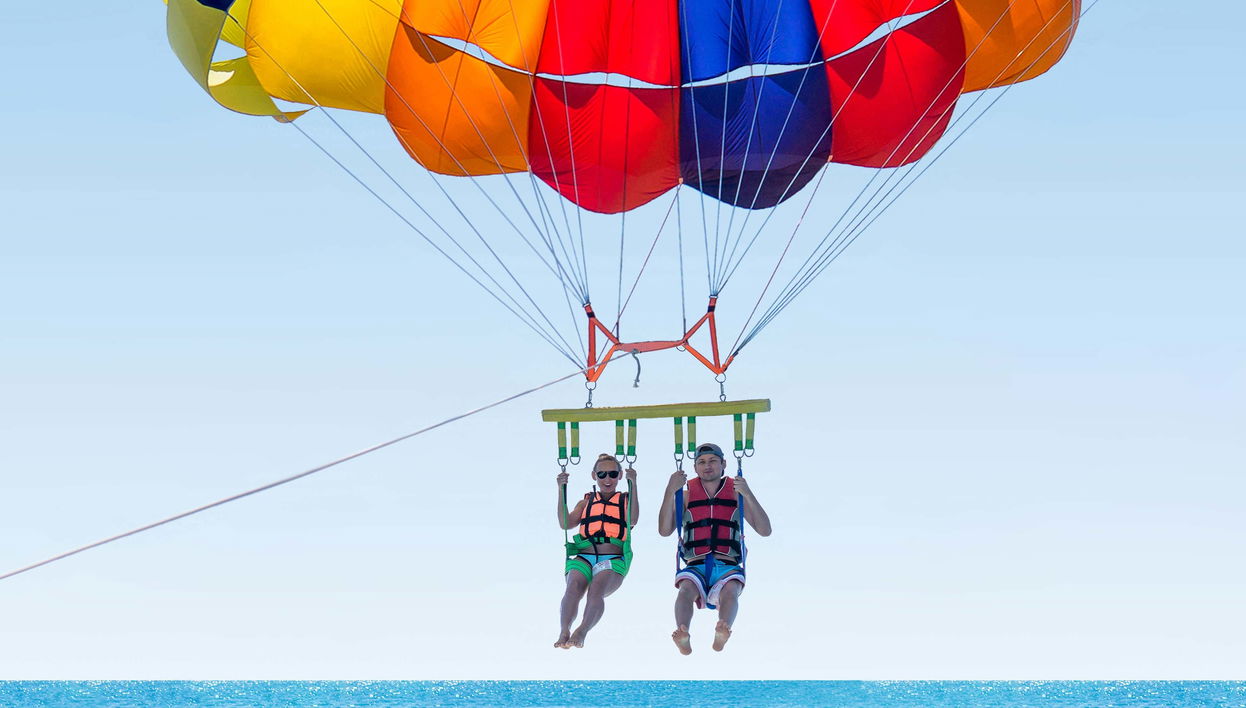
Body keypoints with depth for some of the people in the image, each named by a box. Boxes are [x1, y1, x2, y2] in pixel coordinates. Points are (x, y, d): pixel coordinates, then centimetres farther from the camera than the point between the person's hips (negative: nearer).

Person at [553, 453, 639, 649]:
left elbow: (633, 519, 0)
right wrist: (561, 490, 5)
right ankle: (564, 631, -48)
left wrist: (633, 484, -6)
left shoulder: (626, 500, 23)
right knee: (574, 586, -32)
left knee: (597, 588, -34)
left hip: (613, 560, -1)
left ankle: (581, 632, -51)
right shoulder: (585, 502, 28)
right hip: (583, 558, 2)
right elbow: (566, 523, 11)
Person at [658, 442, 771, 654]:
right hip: (695, 567, 1)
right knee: (686, 588, -34)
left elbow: (764, 530, 6)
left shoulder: (736, 494, 16)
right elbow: (664, 530, 5)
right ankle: (683, 635, -58)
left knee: (731, 589, -35)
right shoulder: (686, 495, 17)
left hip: (728, 567, 0)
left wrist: (748, 495, -6)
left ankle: (722, 633, -62)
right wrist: (670, 491, -4)